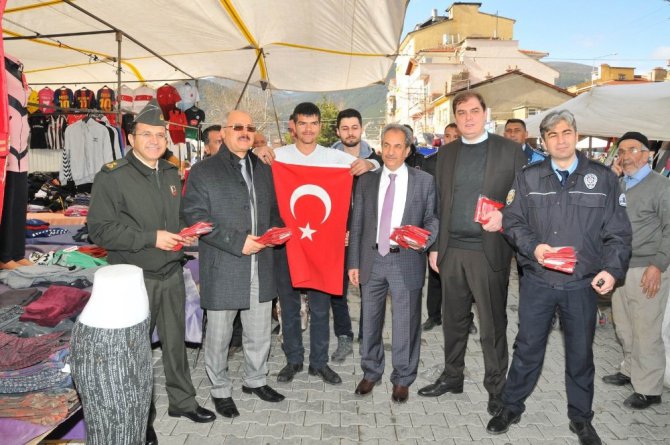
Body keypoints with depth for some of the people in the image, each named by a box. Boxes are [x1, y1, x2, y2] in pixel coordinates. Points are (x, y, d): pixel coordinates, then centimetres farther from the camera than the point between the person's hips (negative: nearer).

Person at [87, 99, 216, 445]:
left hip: (171, 274, 6)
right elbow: (99, 229, -16)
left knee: (175, 341, 17)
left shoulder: (171, 174, 8)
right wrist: (152, 238, -21)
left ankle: (182, 401, 36)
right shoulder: (112, 176, -11)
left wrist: (185, 234, -1)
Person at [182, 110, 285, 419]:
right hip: (222, 270, -5)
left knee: (259, 332, 17)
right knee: (219, 335, 9)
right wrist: (237, 242, -19)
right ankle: (220, 390, 30)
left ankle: (255, 380, 39)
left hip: (260, 268, 5)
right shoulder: (203, 171, -4)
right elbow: (196, 216, -12)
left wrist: (275, 229, 0)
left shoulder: (263, 170, 14)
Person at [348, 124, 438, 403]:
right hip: (371, 260, 3)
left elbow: (432, 218, 3)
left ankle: (403, 379, 27)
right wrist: (353, 262, 3)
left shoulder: (425, 181, 1)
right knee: (370, 320, 14)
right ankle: (371, 372, 34)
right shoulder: (366, 181, 6)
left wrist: (424, 238, -19)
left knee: (406, 323, 7)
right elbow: (357, 225, 6)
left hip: (406, 261, -2)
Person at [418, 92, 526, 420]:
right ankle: (452, 377, 31)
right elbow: (439, 204, 13)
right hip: (451, 251, 4)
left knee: (492, 324, 5)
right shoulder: (446, 155, 13)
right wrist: (434, 247, 10)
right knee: (453, 319, 15)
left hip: (489, 250, -4)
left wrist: (503, 215, -18)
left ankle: (496, 386, 20)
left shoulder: (509, 151, 1)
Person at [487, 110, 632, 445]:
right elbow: (512, 221, 2)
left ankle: (581, 418, 33)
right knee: (527, 347, 11)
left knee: (580, 351, 14)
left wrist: (612, 268, -12)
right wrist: (533, 246, -16)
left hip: (582, 283, 1)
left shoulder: (603, 178, 2)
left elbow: (617, 232, 2)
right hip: (536, 281, 0)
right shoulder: (528, 178, 2)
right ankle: (511, 407, 29)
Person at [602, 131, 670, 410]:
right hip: (620, 268, 7)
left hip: (647, 271, -6)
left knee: (646, 332, 0)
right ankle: (631, 371, 34)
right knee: (624, 328, 17)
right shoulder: (617, 186, 13)